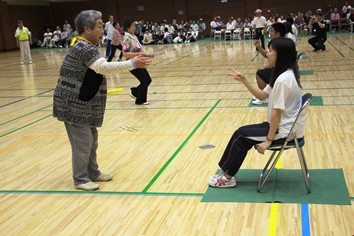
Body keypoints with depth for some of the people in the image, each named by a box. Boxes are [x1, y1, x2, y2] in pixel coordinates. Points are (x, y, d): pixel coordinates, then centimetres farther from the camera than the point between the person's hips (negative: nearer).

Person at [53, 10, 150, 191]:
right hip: (73, 106, -10)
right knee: (83, 143, -2)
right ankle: (80, 179, 12)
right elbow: (104, 67, -34)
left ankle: (93, 173, 29)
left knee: (91, 141, 16)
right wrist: (132, 63, -34)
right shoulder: (83, 48, -21)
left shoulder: (85, 47, 12)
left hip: (82, 104, 10)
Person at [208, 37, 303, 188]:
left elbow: (277, 112, -23)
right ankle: (227, 172, 17)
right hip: (283, 126, 9)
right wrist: (244, 81, 0)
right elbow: (262, 95, 10)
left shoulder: (283, 79, -24)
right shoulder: (284, 74, 7)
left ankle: (228, 177, 12)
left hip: (285, 131, -9)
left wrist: (268, 140, -18)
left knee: (241, 135, -2)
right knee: (242, 132, 10)